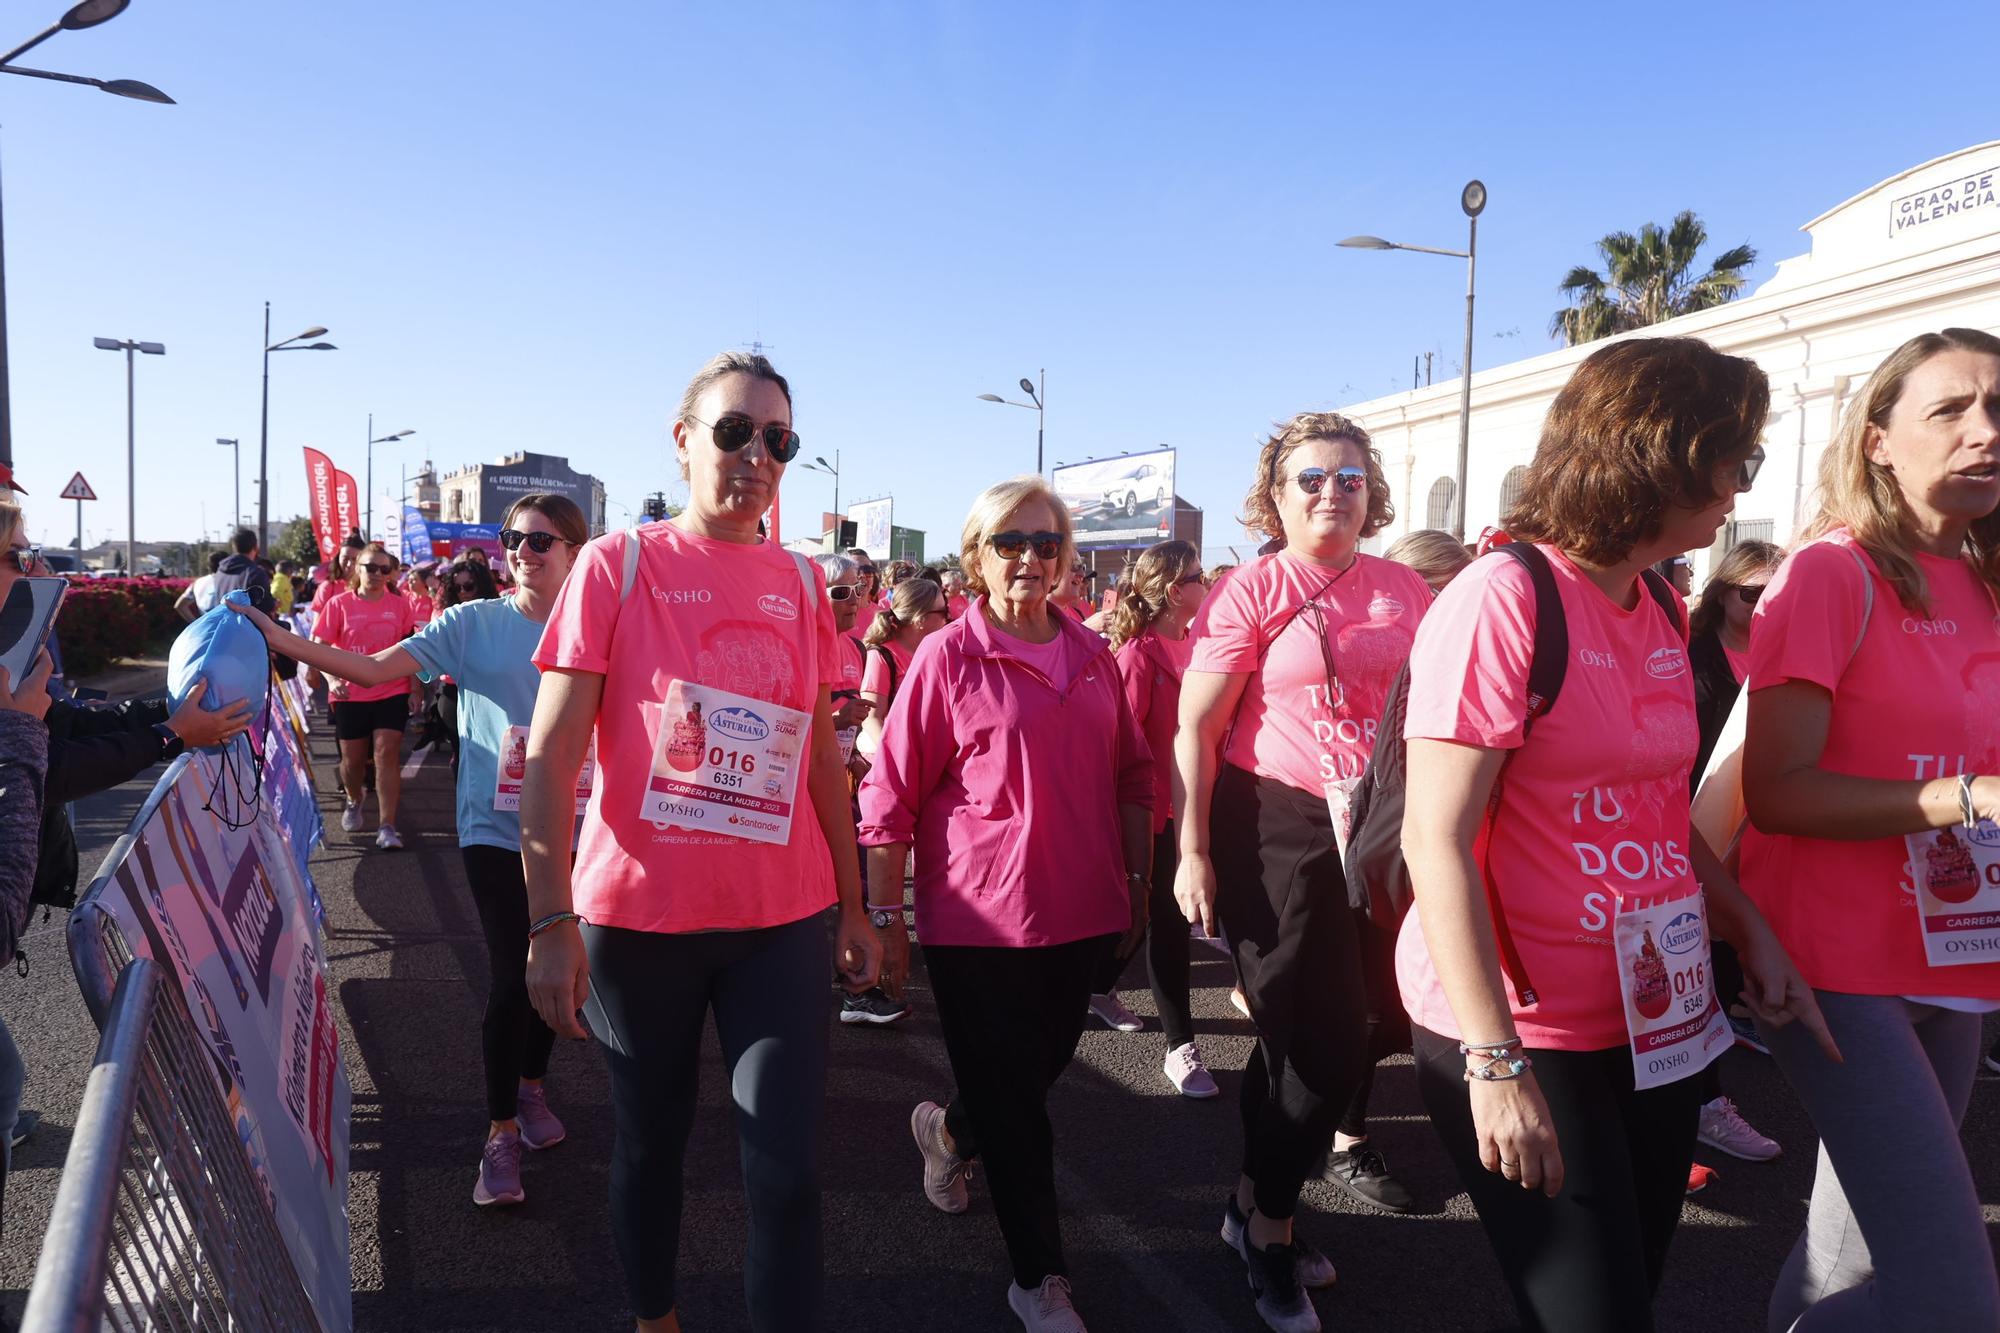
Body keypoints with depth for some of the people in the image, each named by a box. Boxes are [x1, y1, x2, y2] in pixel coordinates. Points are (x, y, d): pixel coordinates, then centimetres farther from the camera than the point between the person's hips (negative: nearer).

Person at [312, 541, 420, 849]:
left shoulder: (400, 605, 2)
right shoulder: (339, 604, -2)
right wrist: (332, 679, -18)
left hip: (391, 693, 0)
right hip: (350, 695, 0)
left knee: (387, 755, -8)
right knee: (353, 759, 13)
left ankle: (387, 827, -8)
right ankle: (354, 801, 44)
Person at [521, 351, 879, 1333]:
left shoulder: (802, 583, 6)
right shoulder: (618, 564, -4)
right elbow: (551, 755, -7)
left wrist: (852, 906, 12)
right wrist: (551, 921, -12)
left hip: (784, 918, 2)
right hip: (639, 916, -2)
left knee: (788, 1170, 0)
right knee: (650, 1144, 16)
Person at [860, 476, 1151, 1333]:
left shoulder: (1091, 656, 5)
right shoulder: (948, 656, -9)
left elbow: (1130, 777, 13)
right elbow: (891, 797, -8)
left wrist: (1137, 889, 13)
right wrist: (884, 919, -8)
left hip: (1079, 913, 5)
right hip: (978, 918, -5)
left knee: (1039, 1072, 22)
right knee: (1012, 1106, 5)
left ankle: (949, 1131, 53)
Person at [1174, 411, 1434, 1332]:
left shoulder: (1404, 591, 6)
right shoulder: (1251, 591, -8)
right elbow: (1195, 730, -10)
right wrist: (1192, 852, -15)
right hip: (1278, 830, -5)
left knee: (1344, 1036, 14)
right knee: (1317, 1044, 3)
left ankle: (1258, 1207, 37)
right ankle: (1269, 1218, 30)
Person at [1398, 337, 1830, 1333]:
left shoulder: (1662, 611, 7)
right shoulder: (1503, 599, -17)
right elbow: (1435, 841, -20)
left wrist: (1755, 938, 13)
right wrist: (1495, 1063, -22)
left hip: (1658, 1020, 8)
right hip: (1529, 1032, -8)